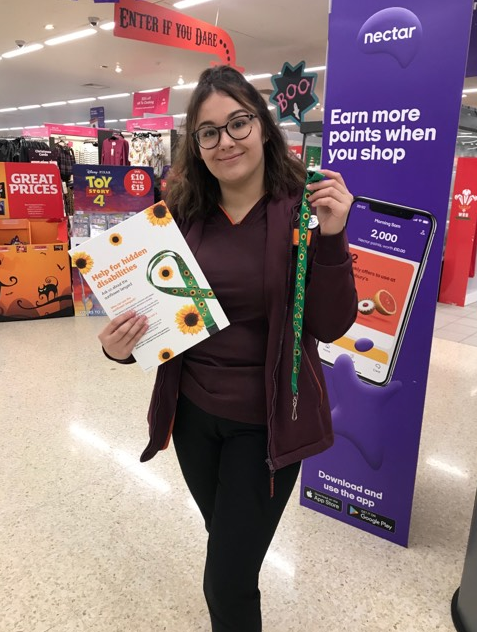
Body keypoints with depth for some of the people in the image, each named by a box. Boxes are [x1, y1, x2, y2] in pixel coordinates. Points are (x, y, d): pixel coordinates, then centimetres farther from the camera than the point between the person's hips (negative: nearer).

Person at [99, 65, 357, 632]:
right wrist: (122, 345, -15)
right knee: (225, 540, 28)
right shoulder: (185, 213, -3)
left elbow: (331, 326, -14)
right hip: (193, 413, 4)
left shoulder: (303, 210, -13)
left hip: (266, 423, -4)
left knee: (229, 578, 8)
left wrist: (331, 239, -27)